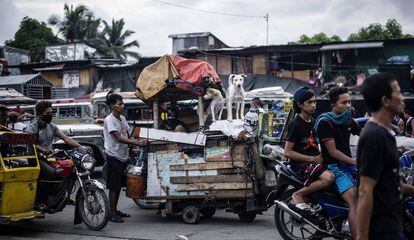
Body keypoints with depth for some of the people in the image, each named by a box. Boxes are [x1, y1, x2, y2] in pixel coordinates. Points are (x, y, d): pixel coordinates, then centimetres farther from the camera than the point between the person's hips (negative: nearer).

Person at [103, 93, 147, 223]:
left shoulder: (122, 118, 11)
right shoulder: (109, 120, -14)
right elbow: (119, 138, -22)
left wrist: (137, 141, -4)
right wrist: (136, 143, -28)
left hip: (122, 157, 8)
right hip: (113, 156, -8)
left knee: (119, 185, 14)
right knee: (114, 186, -4)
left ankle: (115, 210, 24)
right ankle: (112, 213, 2)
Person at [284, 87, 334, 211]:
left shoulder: (313, 122, 16)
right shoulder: (295, 124, -9)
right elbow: (287, 152, -14)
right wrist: (313, 159, -16)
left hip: (315, 161, 9)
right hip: (301, 163, -9)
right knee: (328, 177, -32)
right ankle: (298, 195, -15)